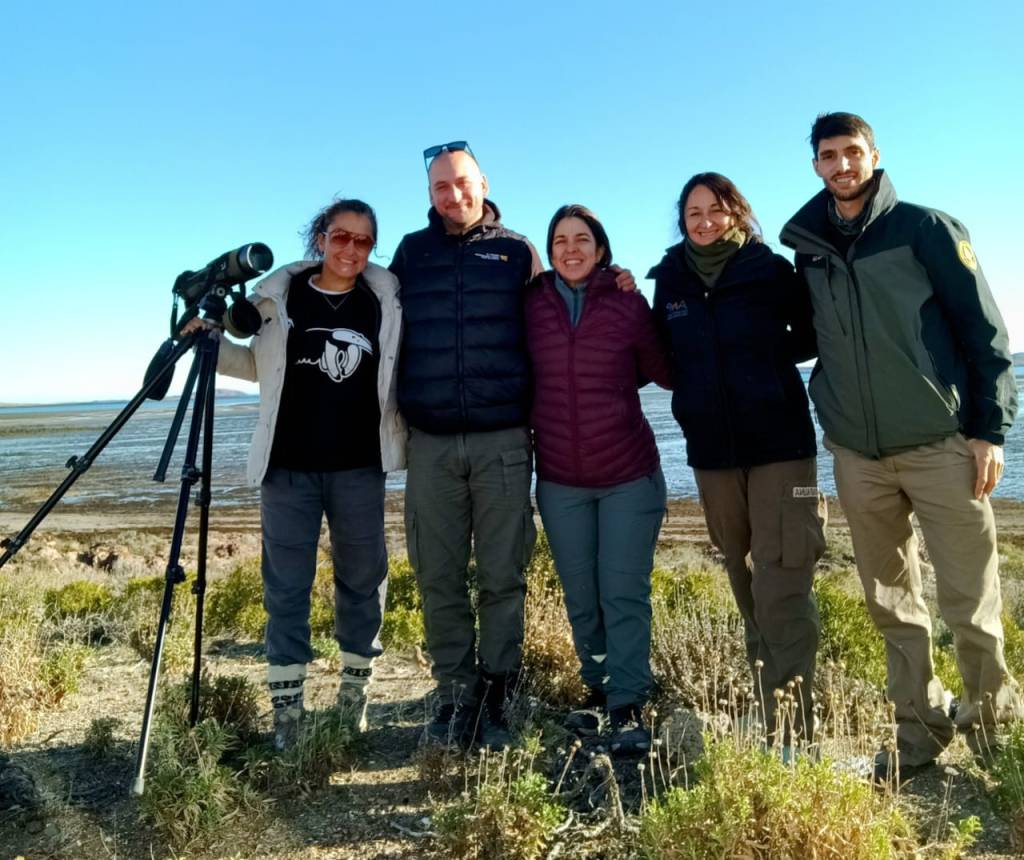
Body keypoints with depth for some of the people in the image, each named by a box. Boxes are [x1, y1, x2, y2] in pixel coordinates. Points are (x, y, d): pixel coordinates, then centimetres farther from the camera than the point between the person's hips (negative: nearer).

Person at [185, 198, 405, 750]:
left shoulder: (386, 300, 3)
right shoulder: (279, 297, 2)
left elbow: (409, 365, 13)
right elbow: (257, 365, 12)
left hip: (359, 467, 1)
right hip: (289, 465, 0)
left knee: (363, 579, 9)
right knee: (286, 586, 3)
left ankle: (354, 692, 27)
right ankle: (286, 708, 15)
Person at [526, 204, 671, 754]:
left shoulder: (628, 304, -3)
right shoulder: (533, 305, 0)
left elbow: (665, 373, 6)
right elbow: (525, 377, 7)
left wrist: (611, 383, 3)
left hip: (629, 475, -2)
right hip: (560, 480, 2)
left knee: (624, 595, 0)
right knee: (581, 599, 12)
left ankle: (627, 708, 12)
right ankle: (599, 688, 32)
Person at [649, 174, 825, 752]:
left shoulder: (771, 270, -3)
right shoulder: (670, 280, 6)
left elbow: (816, 336, 4)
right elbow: (663, 357, 11)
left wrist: (764, 354, -6)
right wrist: (697, 381, -3)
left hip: (780, 444, -3)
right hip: (711, 450, 4)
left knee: (781, 590, -9)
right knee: (747, 589, 14)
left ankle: (792, 732, -1)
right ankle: (771, 712, 31)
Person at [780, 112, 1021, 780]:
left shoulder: (926, 228, 0)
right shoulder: (807, 246, 10)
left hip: (941, 443, -3)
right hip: (856, 454, 4)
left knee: (970, 599, 2)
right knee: (892, 605, 11)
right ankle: (921, 731, 26)